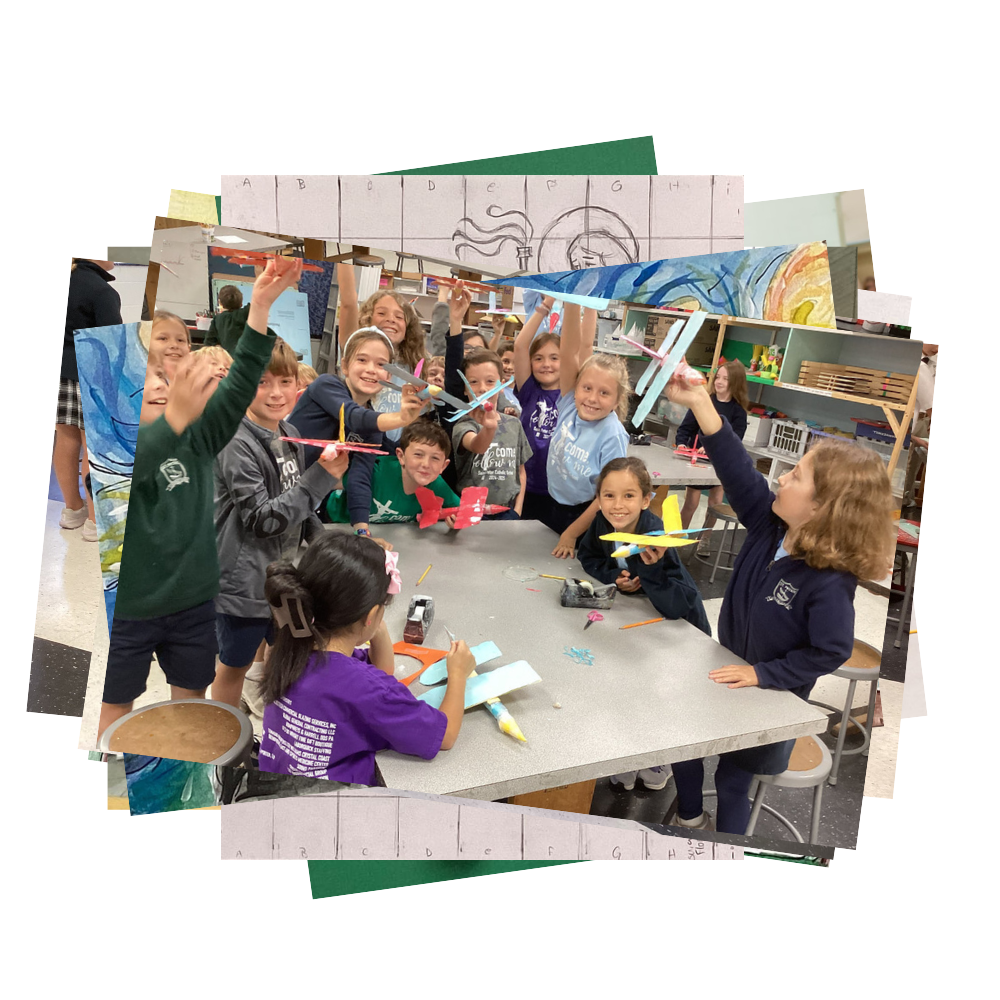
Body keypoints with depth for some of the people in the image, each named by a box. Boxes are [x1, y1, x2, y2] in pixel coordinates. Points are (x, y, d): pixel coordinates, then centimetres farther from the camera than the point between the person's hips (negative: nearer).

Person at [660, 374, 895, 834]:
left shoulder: (829, 582, -31)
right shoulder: (769, 524, -14)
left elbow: (830, 653, -24)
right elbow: (737, 468, -18)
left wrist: (762, 674, -23)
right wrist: (700, 401, -26)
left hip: (771, 696, -6)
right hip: (729, 675, 6)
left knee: (733, 779, 12)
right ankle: (690, 819, 47)